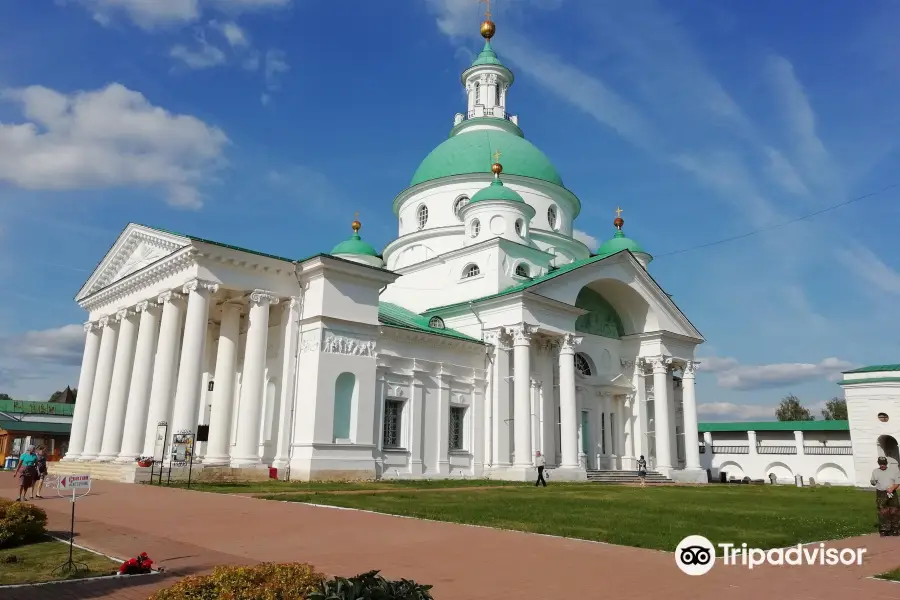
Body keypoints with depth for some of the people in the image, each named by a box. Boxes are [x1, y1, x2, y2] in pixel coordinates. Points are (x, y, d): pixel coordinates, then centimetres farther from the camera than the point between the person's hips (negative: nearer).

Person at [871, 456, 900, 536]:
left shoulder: (892, 471, 8)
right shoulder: (875, 472, 10)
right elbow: (872, 482, 12)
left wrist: (892, 488, -14)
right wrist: (873, 482, -12)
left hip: (892, 494, 0)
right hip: (881, 494, 0)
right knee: (882, 512, -2)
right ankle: (884, 530, 3)